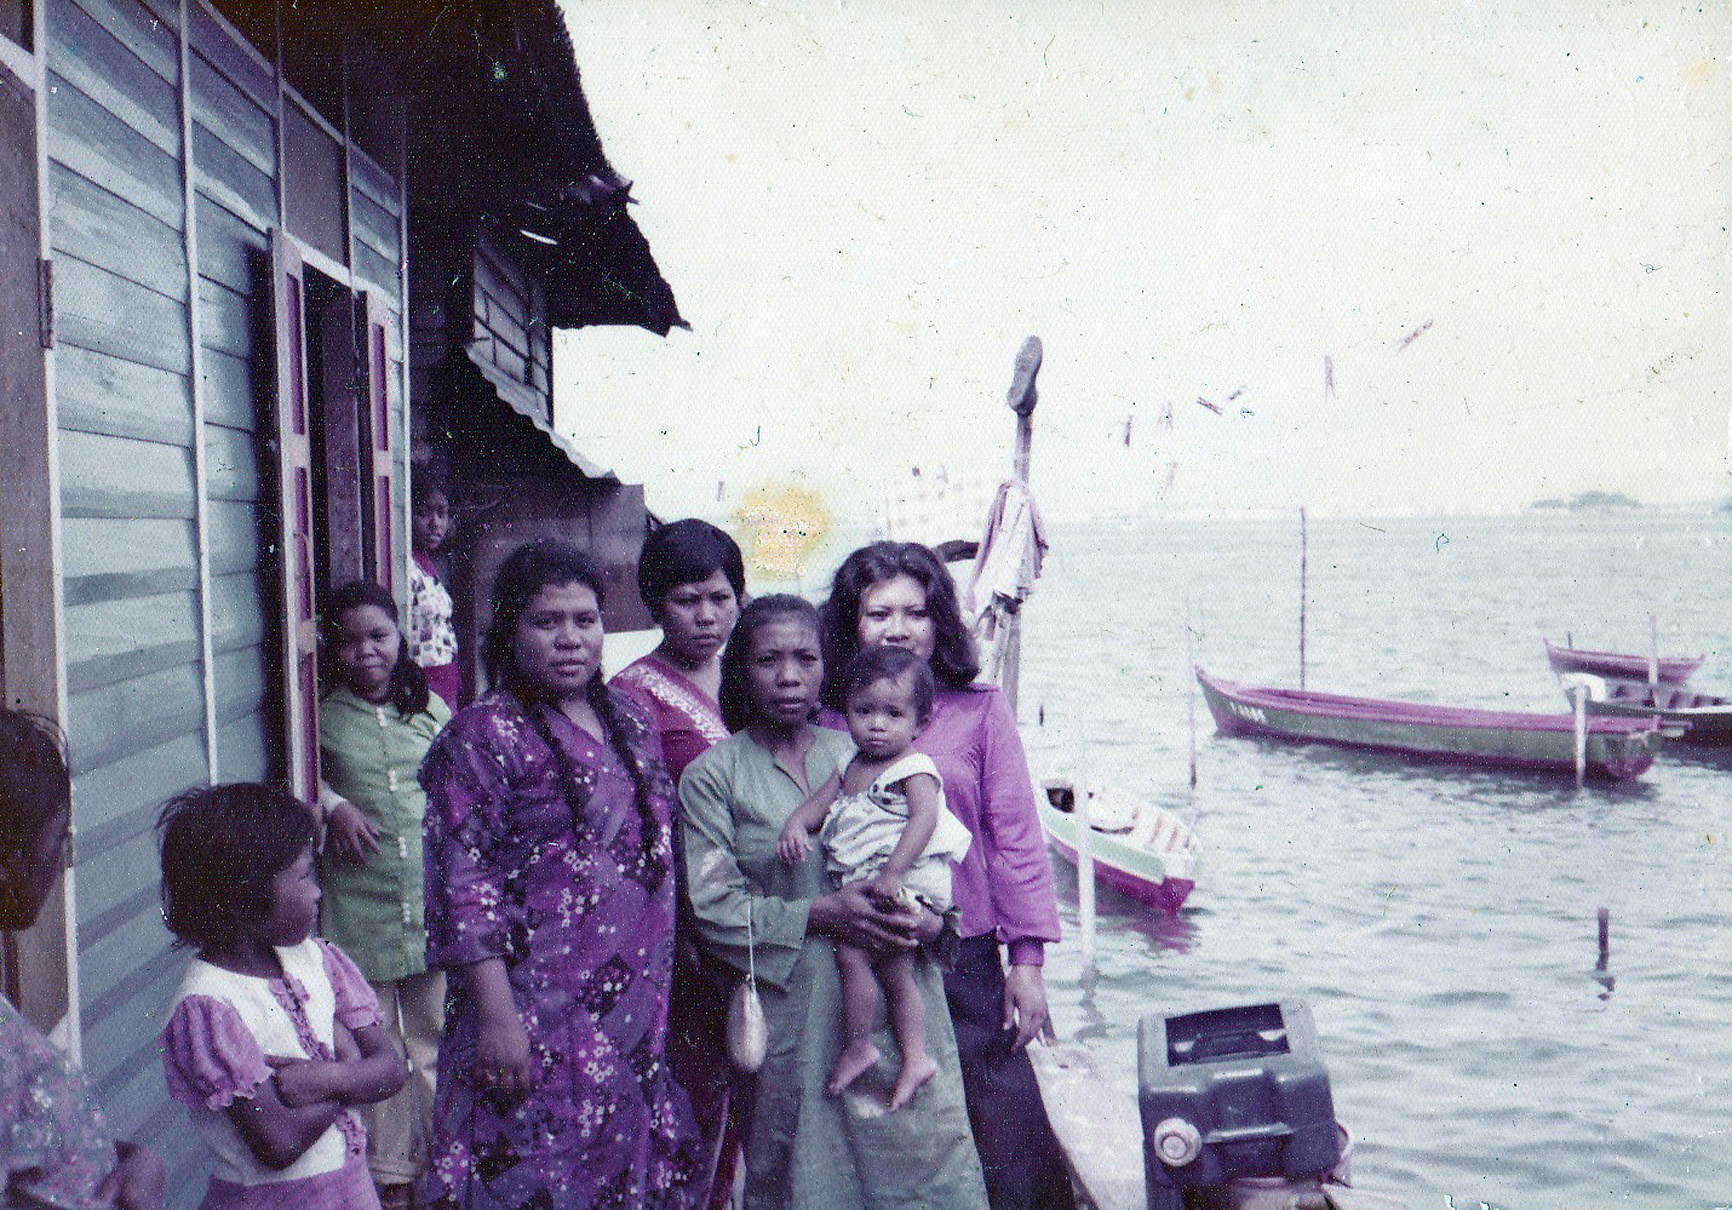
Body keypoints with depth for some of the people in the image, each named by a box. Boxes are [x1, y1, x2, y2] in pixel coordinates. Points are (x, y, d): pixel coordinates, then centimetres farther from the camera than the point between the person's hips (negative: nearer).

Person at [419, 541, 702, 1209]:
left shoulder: (631, 718, 10)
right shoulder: (483, 735, -11)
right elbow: (463, 890, -15)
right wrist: (496, 1016, -19)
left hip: (637, 1011, 7)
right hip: (539, 1016, -6)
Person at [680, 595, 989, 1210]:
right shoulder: (712, 776, 1)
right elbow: (713, 908, -7)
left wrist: (930, 918, -8)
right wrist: (822, 915, -15)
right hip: (794, 1014, -2)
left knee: (924, 1154, 2)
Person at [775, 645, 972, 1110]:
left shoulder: (915, 769, -9)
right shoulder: (850, 767, 16)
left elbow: (924, 818, -21)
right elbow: (821, 801, 16)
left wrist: (892, 872, -30)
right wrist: (796, 823, -7)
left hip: (909, 882, -8)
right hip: (861, 888, 8)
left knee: (851, 951, -15)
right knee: (894, 973, 11)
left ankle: (858, 1046, -2)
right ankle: (914, 1057, 20)